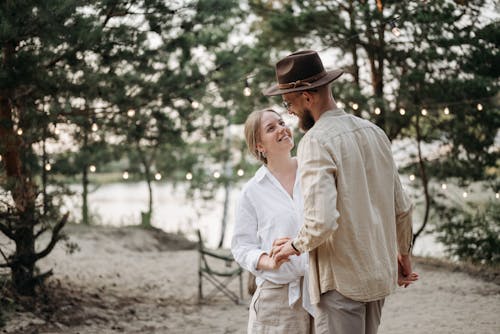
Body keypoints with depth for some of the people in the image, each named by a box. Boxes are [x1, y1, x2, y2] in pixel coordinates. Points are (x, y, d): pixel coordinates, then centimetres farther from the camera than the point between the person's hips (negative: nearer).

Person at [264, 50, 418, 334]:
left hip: (341, 281, -8)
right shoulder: (374, 132, 7)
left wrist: (296, 245, -6)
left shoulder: (316, 142, -16)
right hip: (379, 275, 8)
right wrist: (403, 253, 28)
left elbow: (322, 222, -26)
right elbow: (402, 207, 13)